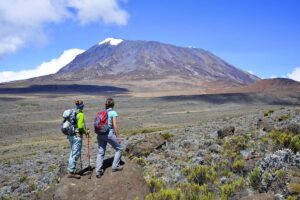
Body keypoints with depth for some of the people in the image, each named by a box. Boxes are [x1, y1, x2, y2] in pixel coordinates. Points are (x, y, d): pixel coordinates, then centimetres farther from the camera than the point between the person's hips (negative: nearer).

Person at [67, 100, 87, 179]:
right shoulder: (81, 114, -13)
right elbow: (80, 126, -19)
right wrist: (85, 132, -3)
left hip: (70, 135, 8)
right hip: (77, 136, -8)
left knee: (73, 153, 18)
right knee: (76, 154, -2)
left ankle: (70, 170, 23)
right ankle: (71, 172, 1)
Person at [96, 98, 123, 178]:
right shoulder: (113, 113, -5)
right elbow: (115, 126, -10)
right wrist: (118, 137, -4)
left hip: (100, 134, 5)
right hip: (109, 134, -5)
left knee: (100, 153, 10)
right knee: (118, 149, 16)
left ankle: (98, 171, 6)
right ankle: (115, 166, 17)